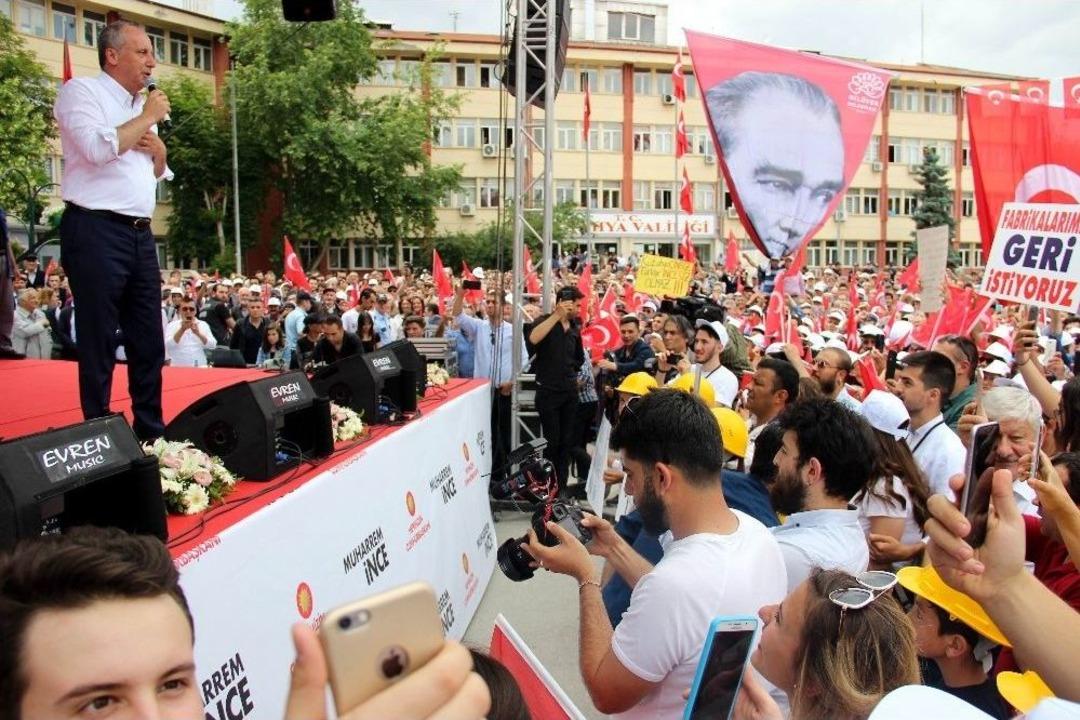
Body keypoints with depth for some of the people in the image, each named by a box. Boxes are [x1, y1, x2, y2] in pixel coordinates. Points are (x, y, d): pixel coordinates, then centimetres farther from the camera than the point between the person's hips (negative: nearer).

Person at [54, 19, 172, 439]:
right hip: (96, 232, -7)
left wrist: (159, 150, 5)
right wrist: (148, 117, -7)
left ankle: (152, 434, 15)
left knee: (149, 340, 7)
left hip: (140, 233, 7)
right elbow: (98, 148, -19)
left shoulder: (141, 105, 20)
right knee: (98, 343, -3)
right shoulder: (80, 91, -2)